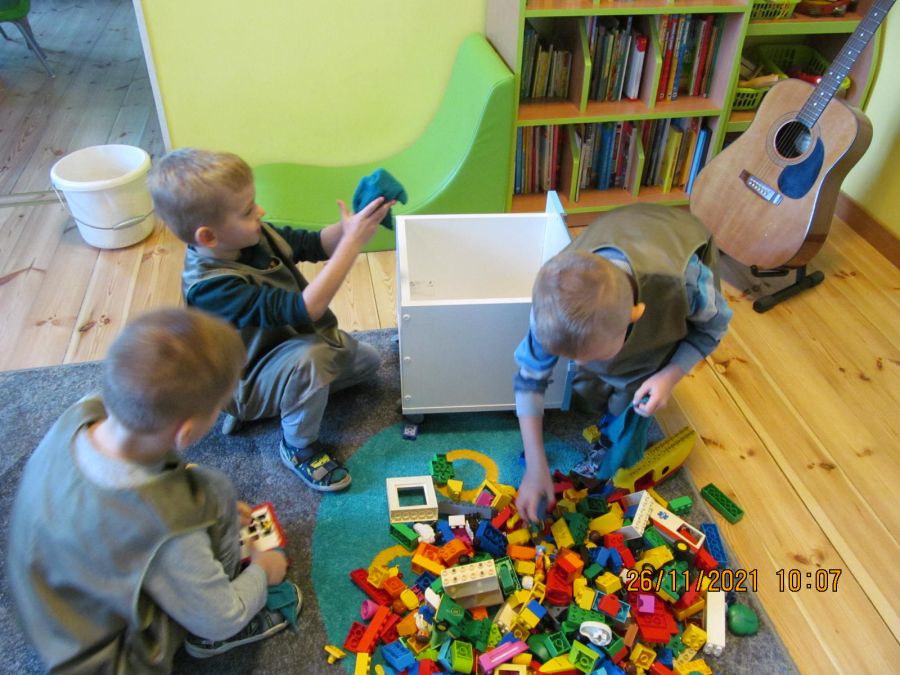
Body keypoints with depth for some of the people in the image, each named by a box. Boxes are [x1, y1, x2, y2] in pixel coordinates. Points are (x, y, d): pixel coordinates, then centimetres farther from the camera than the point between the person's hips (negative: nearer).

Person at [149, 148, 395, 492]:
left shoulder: (252, 234, -14)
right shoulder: (211, 286, -38)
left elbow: (314, 245, -4)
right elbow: (304, 308, -44)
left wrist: (349, 225, -25)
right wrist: (352, 242, -44)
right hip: (247, 384, -8)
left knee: (368, 360, 15)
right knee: (307, 357, -39)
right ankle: (299, 447, -12)